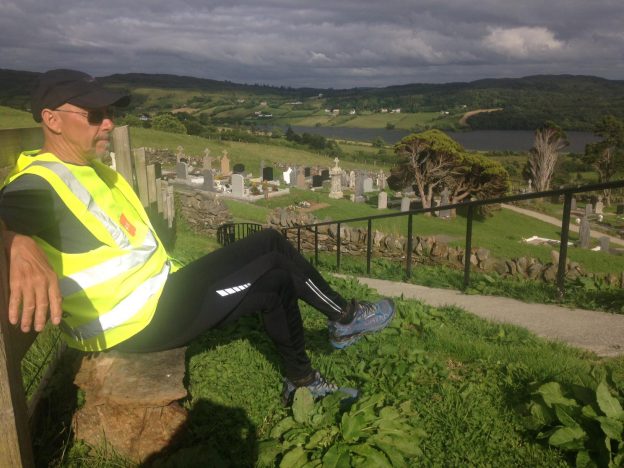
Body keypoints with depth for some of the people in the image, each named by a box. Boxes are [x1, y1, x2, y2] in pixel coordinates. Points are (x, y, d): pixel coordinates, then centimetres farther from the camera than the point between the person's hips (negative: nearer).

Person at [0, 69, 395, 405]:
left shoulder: (92, 169, 13)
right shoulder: (40, 183, -17)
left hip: (159, 291, 10)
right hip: (136, 323, -10)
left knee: (270, 242, 8)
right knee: (275, 274, -7)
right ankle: (345, 318, 21)